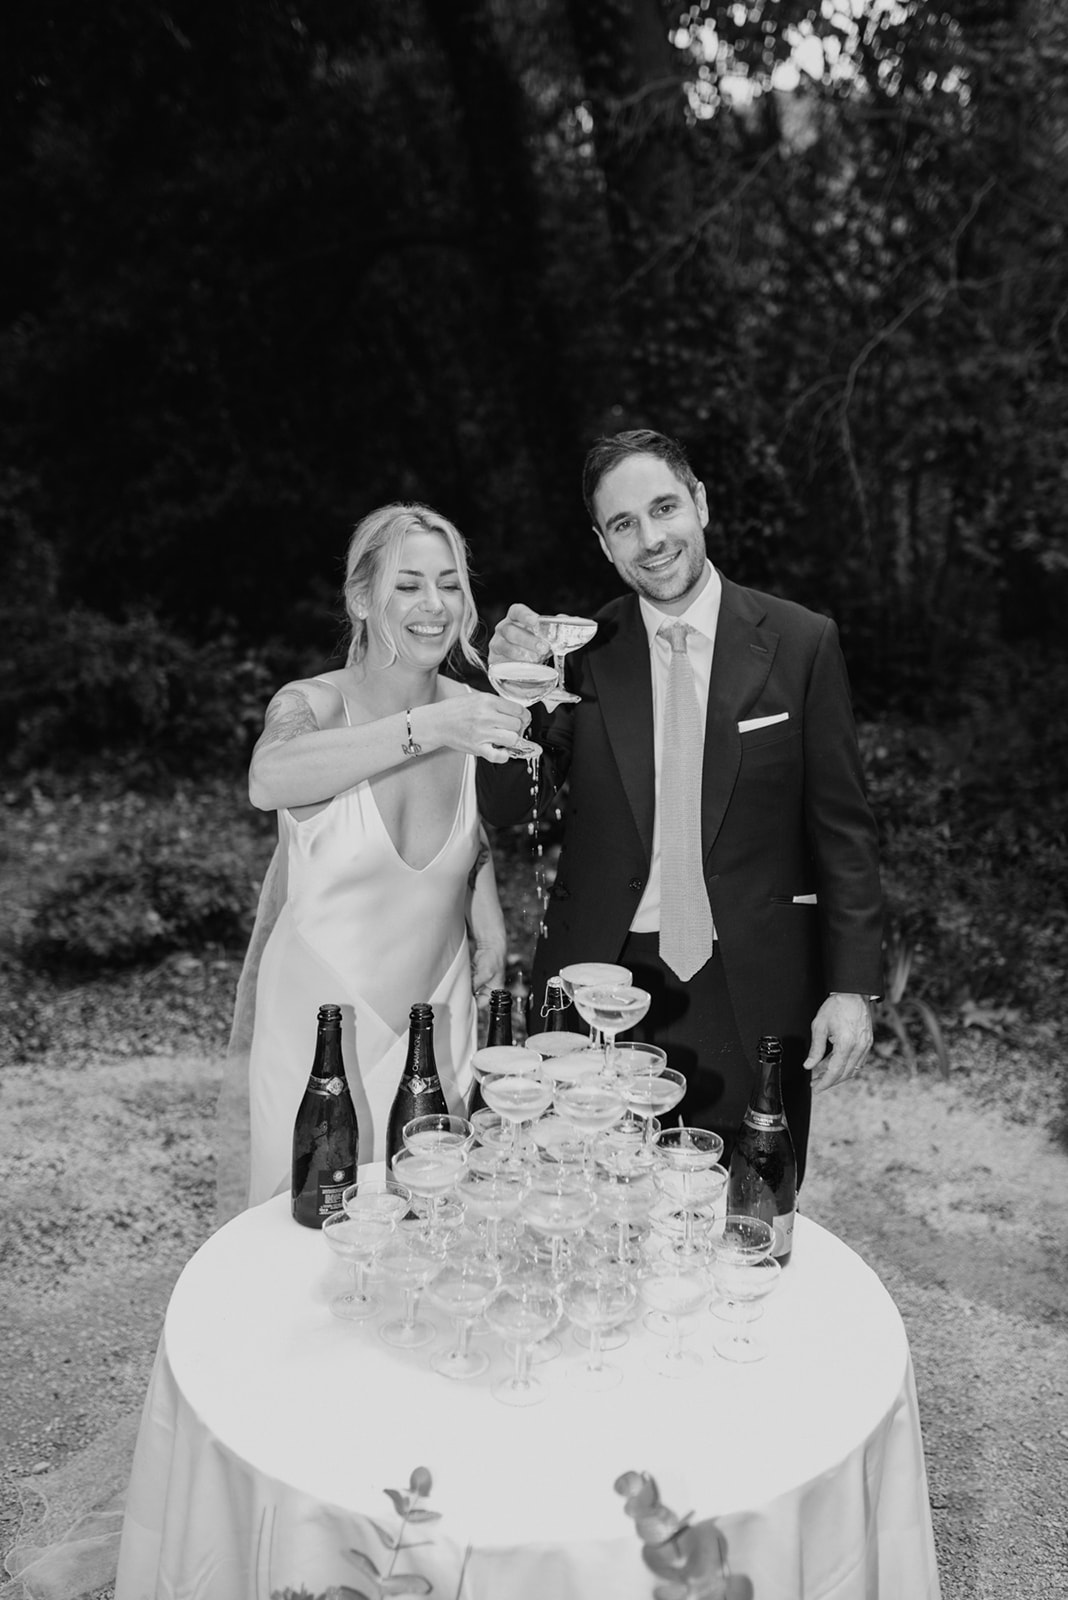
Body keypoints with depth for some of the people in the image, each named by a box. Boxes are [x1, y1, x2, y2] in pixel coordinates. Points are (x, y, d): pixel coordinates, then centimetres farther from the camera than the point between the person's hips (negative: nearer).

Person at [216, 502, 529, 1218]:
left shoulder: (474, 715, -2)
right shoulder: (313, 703, -13)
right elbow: (269, 780, -37)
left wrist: (490, 929, -2)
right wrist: (428, 727, -47)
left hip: (436, 1021, 3)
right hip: (317, 1021, -3)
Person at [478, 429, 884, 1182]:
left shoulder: (801, 642, -3)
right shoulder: (582, 651, 1)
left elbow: (843, 829, 0)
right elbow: (506, 808, -1)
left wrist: (853, 985, -5)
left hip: (749, 996, -1)